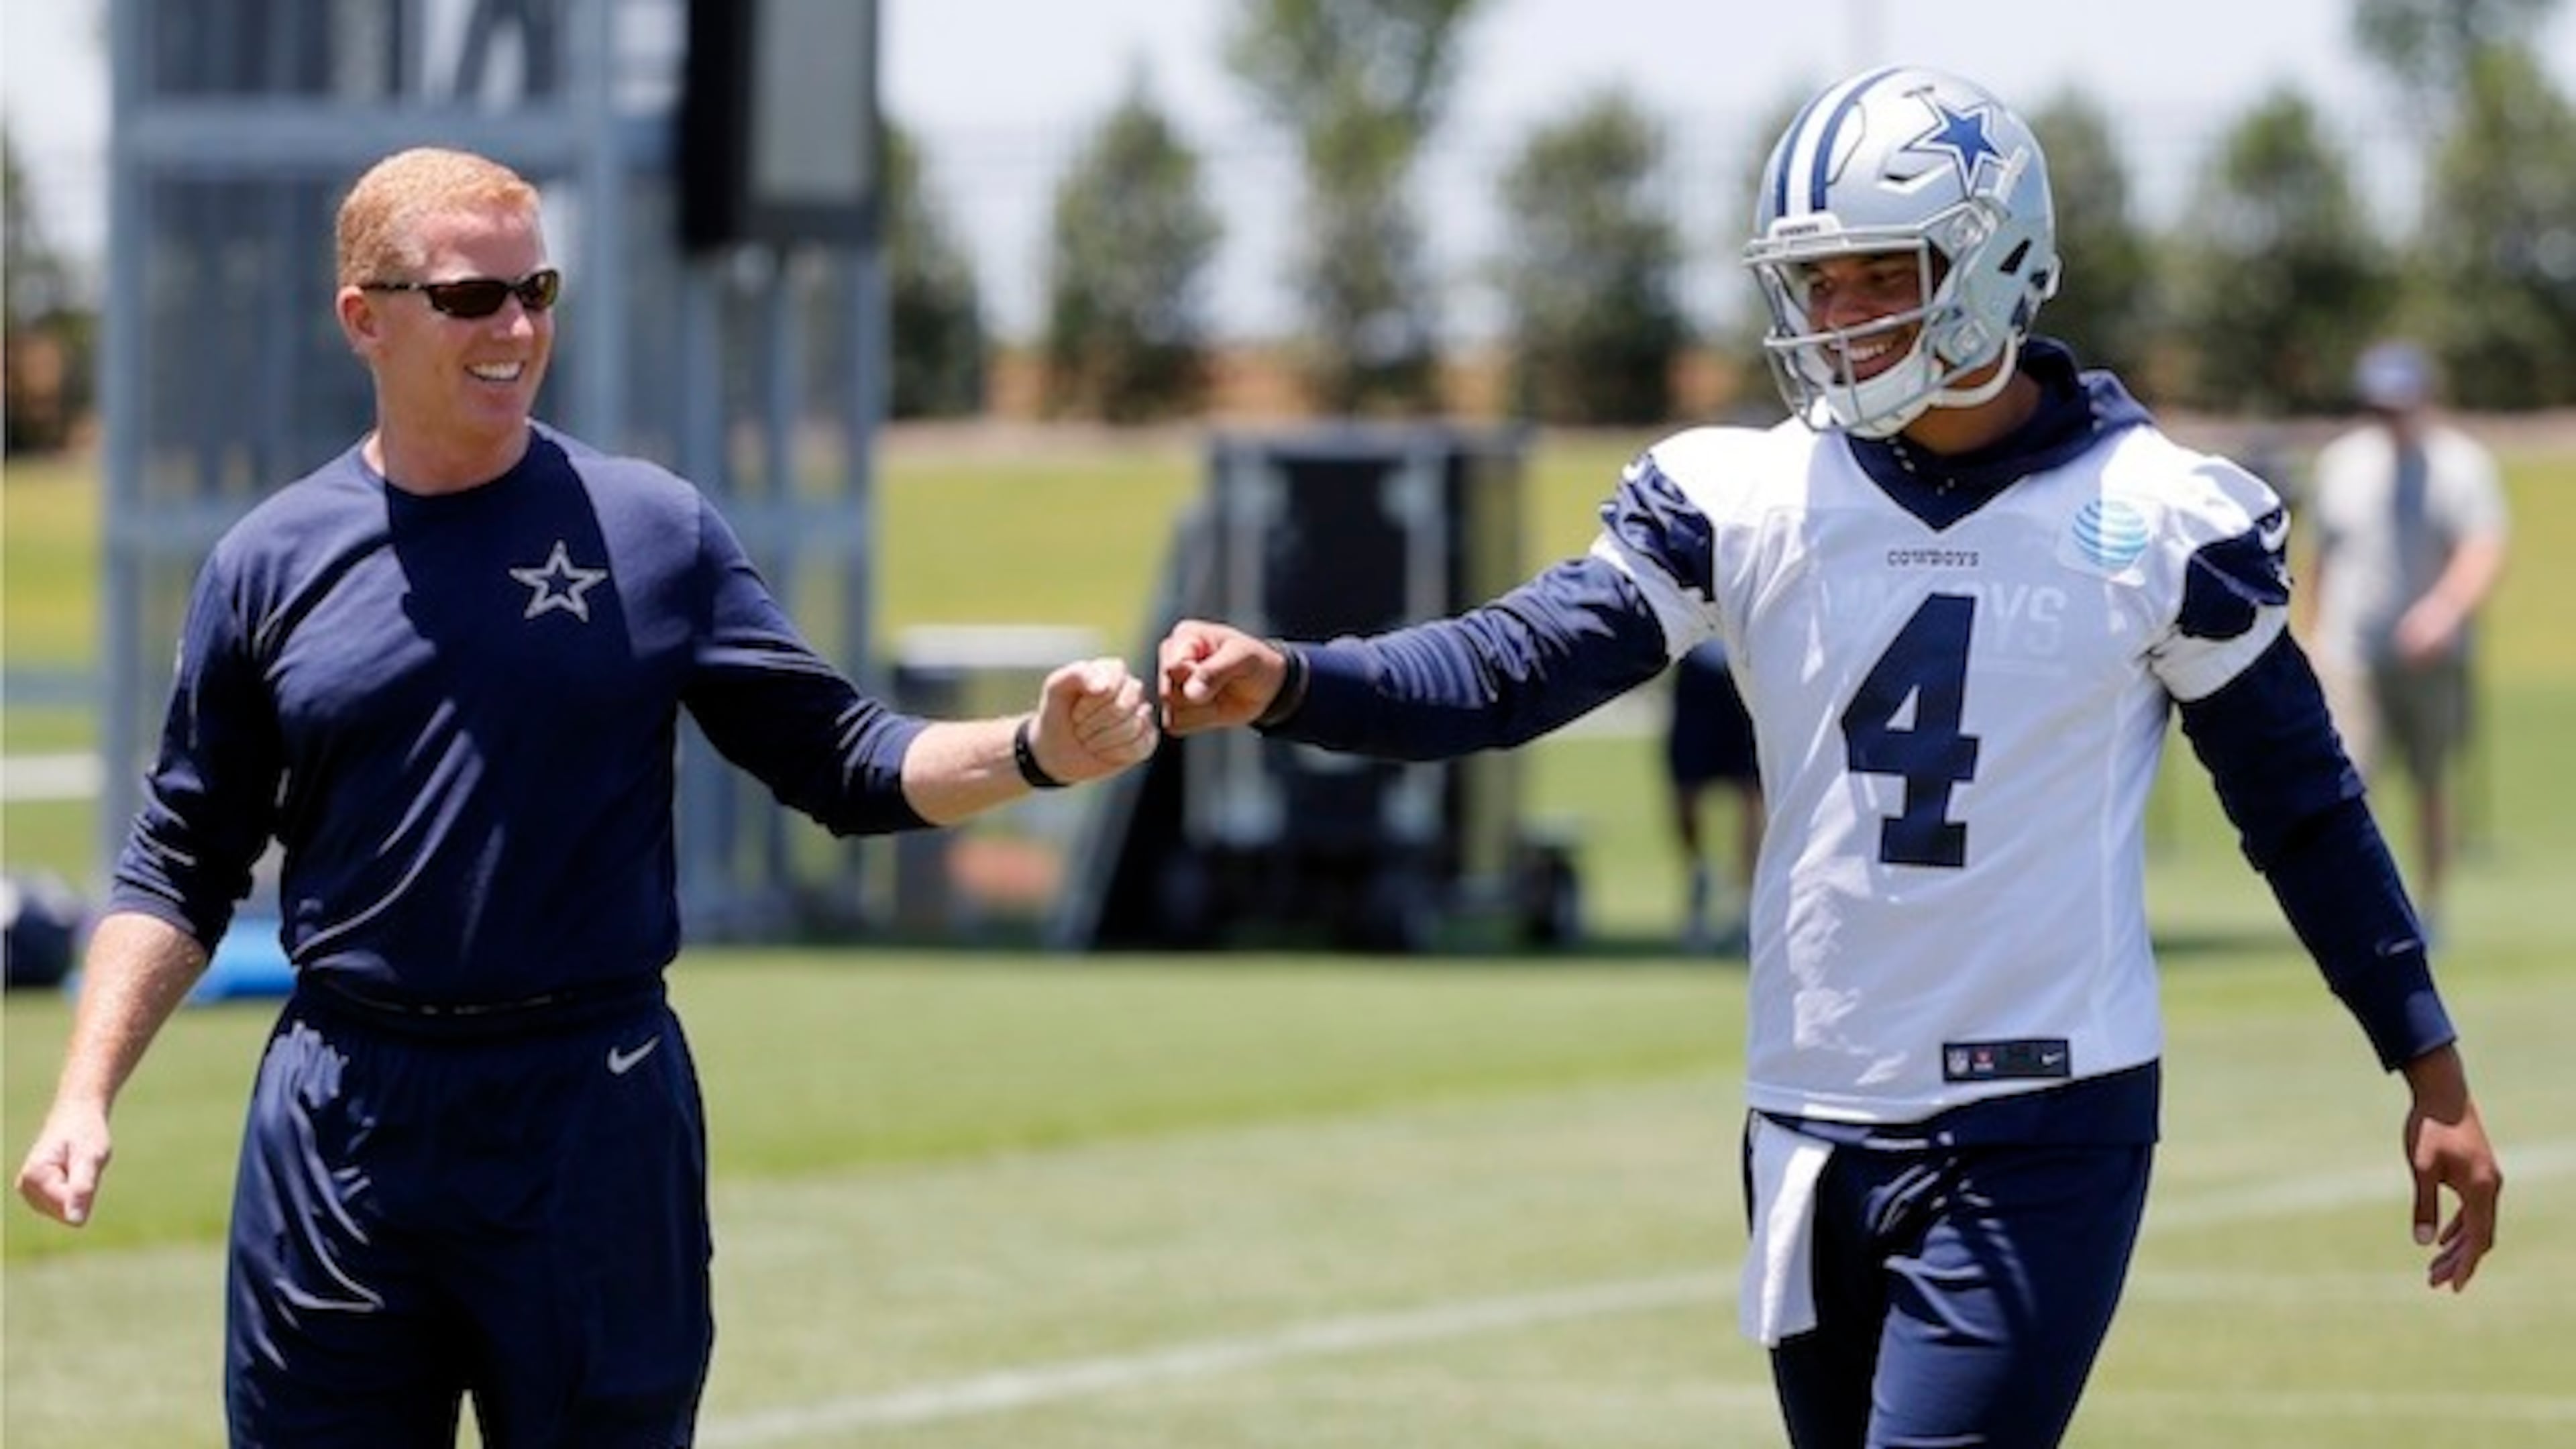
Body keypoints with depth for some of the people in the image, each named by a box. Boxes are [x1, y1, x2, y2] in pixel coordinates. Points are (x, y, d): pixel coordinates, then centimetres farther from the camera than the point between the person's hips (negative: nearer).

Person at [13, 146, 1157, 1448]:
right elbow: (184, 861, 10)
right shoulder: (272, 562, 5)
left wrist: (1035, 751, -13)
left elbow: (841, 765, 5)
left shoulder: (654, 531, 3)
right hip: (335, 1129, 1)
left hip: (596, 1117, -1)